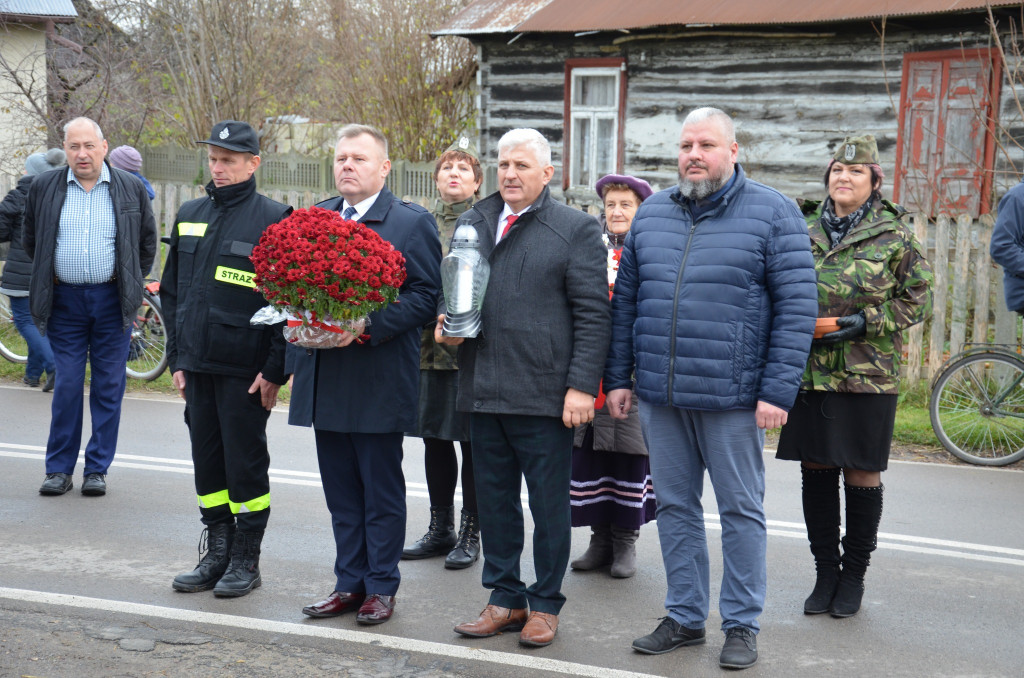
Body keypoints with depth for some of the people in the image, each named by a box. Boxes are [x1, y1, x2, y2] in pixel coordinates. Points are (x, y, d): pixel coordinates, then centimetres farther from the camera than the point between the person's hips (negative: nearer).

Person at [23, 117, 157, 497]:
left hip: (112, 300, 0)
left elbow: (148, 242, 12)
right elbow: (31, 241, 17)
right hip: (65, 300, 0)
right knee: (66, 386, 1)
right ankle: (59, 469, 12)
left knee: (108, 387, 3)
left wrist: (131, 283, 9)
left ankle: (97, 470, 13)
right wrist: (49, 277, 13)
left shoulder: (131, 189, 2)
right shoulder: (44, 188, 4)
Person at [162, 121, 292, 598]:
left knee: (246, 463, 2)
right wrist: (176, 357, 11)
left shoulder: (274, 220, -7)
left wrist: (275, 370, -13)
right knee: (207, 460, 12)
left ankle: (246, 560, 16)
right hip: (198, 366, 6)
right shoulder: (190, 215, 12)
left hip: (245, 371, -6)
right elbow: (171, 292, 17)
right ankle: (217, 554, 25)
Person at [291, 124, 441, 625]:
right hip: (325, 379, 6)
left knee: (382, 490, 5)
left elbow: (425, 295, -10)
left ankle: (381, 586, 16)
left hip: (379, 380, -5)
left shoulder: (412, 222, -4)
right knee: (341, 489, 13)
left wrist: (367, 327, -20)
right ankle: (349, 583, 24)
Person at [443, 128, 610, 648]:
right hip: (483, 391, 5)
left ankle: (545, 604, 19)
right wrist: (447, 322, 2)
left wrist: (581, 385, -13)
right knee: (495, 501, 13)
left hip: (545, 394, -5)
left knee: (549, 504, 6)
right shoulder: (472, 223, 13)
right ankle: (505, 599, 26)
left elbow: (593, 314, -6)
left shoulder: (575, 229, -2)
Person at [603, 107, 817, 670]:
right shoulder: (651, 213, 10)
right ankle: (685, 617, 26)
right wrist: (618, 377, 9)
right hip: (659, 395, 5)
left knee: (741, 510, 7)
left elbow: (797, 307, -8)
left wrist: (777, 391, -14)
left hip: (733, 397, -4)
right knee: (674, 506, 12)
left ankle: (742, 624, 20)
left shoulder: (772, 213, -4)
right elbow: (625, 302, 13)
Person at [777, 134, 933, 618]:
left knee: (862, 473, 3)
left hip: (868, 374, -3)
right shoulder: (804, 230, 9)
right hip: (809, 372, 3)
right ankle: (825, 572, 22)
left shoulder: (894, 234, -1)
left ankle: (854, 575, 19)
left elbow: (918, 299, 1)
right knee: (815, 468, 7)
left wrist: (867, 323, -13)